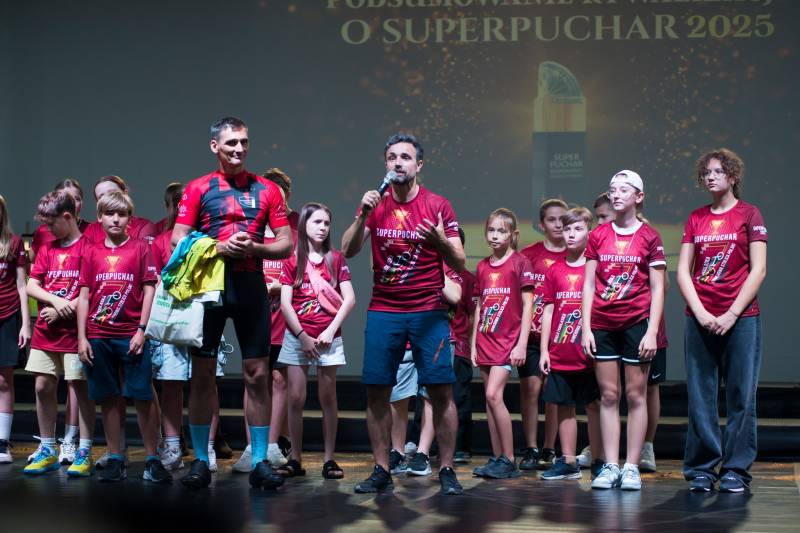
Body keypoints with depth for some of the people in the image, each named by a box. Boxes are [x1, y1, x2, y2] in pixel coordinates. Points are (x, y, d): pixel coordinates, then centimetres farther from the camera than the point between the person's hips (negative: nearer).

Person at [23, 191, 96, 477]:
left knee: (80, 386, -2)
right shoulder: (46, 249, 13)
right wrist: (56, 301, -10)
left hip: (75, 328, -6)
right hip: (45, 331, 6)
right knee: (43, 386, 7)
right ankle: (47, 451, 17)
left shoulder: (87, 247, -6)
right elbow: (31, 286, 7)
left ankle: (83, 453, 4)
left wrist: (64, 310, -14)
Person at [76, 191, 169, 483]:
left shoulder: (140, 247, 3)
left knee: (143, 396, -3)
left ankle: (152, 459, 4)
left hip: (131, 336, -3)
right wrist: (82, 337, 2)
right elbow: (84, 296, 8)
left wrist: (142, 330, -7)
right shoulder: (92, 252, 9)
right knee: (108, 398, 6)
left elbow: (149, 290, 0)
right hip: (98, 336, 3)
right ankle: (115, 459, 14)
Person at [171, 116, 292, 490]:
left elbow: (285, 245, 7)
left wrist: (254, 248, -12)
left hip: (250, 286, 1)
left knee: (257, 375, 1)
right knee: (202, 375, 2)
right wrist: (219, 248, -15)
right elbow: (178, 239, -1)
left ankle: (260, 463, 7)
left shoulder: (266, 190, 8)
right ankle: (200, 461, 10)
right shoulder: (198, 189, 5)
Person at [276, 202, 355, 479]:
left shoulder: (336, 259, 6)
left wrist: (330, 331, -8)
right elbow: (285, 303, -1)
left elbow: (349, 299, 0)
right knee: (296, 398, -2)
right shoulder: (292, 261, 4)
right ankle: (295, 459, 4)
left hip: (328, 338, 0)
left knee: (328, 398, 1)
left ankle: (329, 459, 4)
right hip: (297, 336, 0)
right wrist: (303, 337, -8)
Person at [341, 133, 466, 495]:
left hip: (429, 312, -2)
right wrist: (364, 215, -15)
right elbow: (348, 251, -2)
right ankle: (381, 471, 9)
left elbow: (459, 264, -1)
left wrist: (440, 241, -21)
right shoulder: (375, 205, 8)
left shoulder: (438, 206, 1)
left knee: (441, 391, -5)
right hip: (383, 312, 2)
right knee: (376, 393, 0)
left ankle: (446, 470, 3)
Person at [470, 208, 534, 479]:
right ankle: (497, 458, 12)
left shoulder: (520, 263, -4)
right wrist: (473, 343, 13)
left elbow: (527, 306, -6)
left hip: (508, 339, -6)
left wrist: (522, 344, -12)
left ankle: (509, 460, -8)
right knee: (490, 399, 6)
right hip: (485, 340, 6)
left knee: (493, 395, -15)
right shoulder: (482, 267, 12)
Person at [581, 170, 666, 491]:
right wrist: (586, 327, 0)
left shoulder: (649, 237, 0)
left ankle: (631, 467, 5)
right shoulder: (598, 236, 7)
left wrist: (652, 331, -9)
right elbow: (588, 285, 7)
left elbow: (657, 288, -1)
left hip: (636, 323, -2)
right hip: (602, 324, 3)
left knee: (635, 395, 1)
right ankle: (610, 467, 8)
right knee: (608, 395, 4)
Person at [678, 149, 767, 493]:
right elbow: (682, 271, 8)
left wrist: (732, 314, -9)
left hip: (740, 319, -3)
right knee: (699, 397, 2)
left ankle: (736, 470, 6)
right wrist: (700, 312, -5)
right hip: (699, 319, 3)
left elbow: (758, 270, -3)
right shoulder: (696, 218, 12)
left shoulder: (749, 214, 3)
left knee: (741, 396, -1)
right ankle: (702, 469, 9)